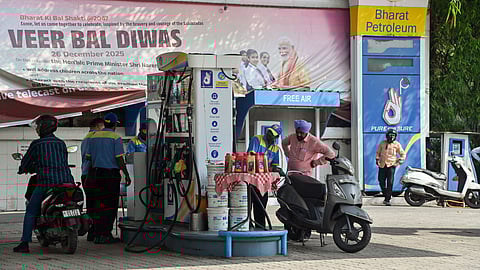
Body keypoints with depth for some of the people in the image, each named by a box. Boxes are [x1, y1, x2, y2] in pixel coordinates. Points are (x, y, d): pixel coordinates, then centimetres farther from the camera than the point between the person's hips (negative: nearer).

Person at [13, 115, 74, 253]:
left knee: (31, 211, 7)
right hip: (66, 180, 4)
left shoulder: (36, 144, 1)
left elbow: (26, 162, 9)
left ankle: (25, 243, -1)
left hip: (46, 182, -4)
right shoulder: (61, 143, 14)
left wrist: (23, 169, 34)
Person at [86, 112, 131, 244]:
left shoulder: (94, 137, 11)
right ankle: (106, 234, -3)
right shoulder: (115, 137, -6)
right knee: (110, 205, 0)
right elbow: (119, 159, -11)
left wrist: (93, 172, 21)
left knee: (98, 205, 6)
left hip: (96, 174, 5)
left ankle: (97, 234, 5)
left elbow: (88, 157, 12)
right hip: (112, 174, -5)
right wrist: (127, 175, -6)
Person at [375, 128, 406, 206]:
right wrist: (377, 159, 8)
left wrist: (401, 159, -6)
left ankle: (387, 200, -7)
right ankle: (386, 195, 23)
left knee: (390, 183, -10)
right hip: (382, 165, 3)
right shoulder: (382, 143, 11)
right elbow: (378, 152, 22)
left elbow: (403, 153, 12)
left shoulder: (397, 144, 5)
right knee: (381, 181, 2)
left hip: (391, 165, -3)